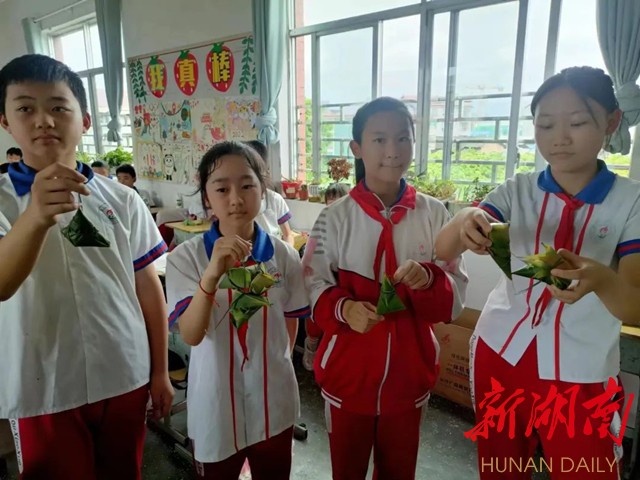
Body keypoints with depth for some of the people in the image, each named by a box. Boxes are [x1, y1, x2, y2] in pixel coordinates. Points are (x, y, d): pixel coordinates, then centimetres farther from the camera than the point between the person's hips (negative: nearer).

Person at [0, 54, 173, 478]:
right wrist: (36, 217, -43)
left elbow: (148, 288, 1)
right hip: (45, 391, -1)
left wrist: (160, 372, 4)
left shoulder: (121, 199, -3)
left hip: (126, 378, 2)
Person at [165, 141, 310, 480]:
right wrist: (212, 274, -38)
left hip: (273, 399, 2)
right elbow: (191, 335, -24)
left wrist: (274, 369, 10)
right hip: (215, 404, -1)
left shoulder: (284, 256, -8)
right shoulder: (185, 257, -15)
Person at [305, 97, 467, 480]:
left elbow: (457, 295, -5)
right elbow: (314, 286, -9)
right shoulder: (335, 217, -10)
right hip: (349, 371, -1)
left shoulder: (434, 214, -7)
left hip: (409, 371, 2)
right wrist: (344, 308, -28)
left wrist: (430, 280, -26)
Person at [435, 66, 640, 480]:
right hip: (500, 355, 2)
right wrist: (465, 221, -36)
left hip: (580, 374, -1)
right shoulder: (517, 191, -4)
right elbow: (443, 252, -13)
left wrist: (602, 280, -39)